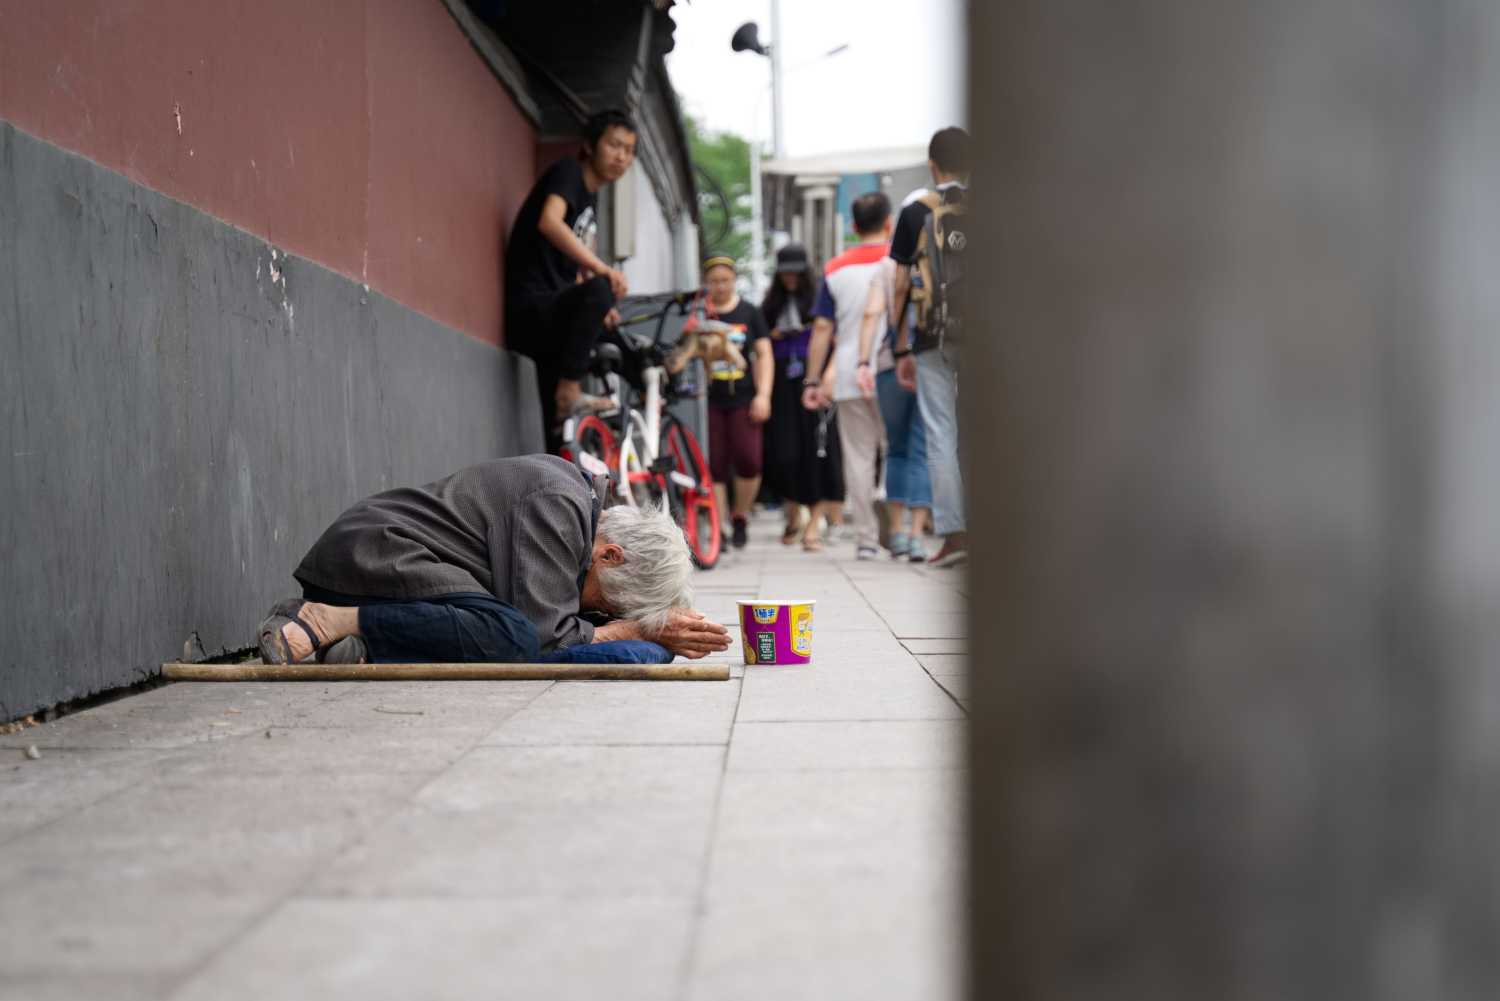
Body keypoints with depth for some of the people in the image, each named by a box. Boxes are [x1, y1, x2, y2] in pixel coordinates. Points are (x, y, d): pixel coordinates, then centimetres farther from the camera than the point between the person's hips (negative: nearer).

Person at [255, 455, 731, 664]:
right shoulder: (558, 506, -19)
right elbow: (545, 634, -24)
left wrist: (667, 625, 3)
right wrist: (641, 629, -12)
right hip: (369, 557, -10)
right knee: (514, 637, -29)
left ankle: (365, 646, -7)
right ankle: (332, 621, -23)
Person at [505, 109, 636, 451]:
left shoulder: (591, 197, 20)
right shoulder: (568, 172, -5)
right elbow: (549, 223, -26)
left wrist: (598, 311, 3)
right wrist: (602, 270, -30)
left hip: (555, 314, 9)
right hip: (531, 309, -9)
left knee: (562, 431, 5)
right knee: (597, 291, -37)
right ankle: (569, 390, -26)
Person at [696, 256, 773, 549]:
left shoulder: (749, 313, 7)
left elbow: (764, 354, 7)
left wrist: (763, 394, -3)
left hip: (743, 398, 0)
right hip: (711, 400, 0)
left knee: (748, 459, -11)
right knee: (715, 465, -3)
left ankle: (740, 517, 12)